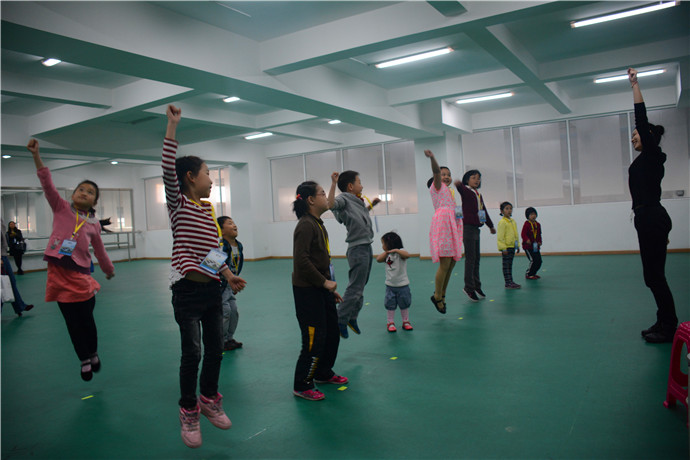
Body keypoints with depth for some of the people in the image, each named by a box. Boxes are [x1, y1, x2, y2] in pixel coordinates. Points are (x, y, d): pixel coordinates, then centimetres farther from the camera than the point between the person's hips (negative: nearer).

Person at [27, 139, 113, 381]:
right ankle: (85, 361, 20)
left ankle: (93, 354, 30)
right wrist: (36, 155, -19)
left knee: (87, 319, 6)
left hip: (80, 274, 1)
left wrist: (109, 268, 29)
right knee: (72, 321, 6)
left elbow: (99, 249, 19)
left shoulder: (94, 222, 7)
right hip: (59, 272, -1)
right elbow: (47, 184, -9)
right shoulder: (61, 208, 2)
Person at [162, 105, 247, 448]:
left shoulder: (208, 209, 13)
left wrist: (230, 276, 7)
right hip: (188, 290, -6)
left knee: (215, 350, 13)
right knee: (192, 353, -2)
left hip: (212, 289, 7)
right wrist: (172, 125, -22)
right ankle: (188, 413, 17)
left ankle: (209, 399, 34)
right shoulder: (177, 203, -5)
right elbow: (168, 168, -21)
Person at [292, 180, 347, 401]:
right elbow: (301, 261, -26)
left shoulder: (318, 224, 13)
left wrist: (331, 288, 18)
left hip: (321, 289, 10)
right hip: (307, 291, -10)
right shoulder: (305, 226, -17)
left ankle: (323, 373, 37)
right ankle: (302, 386, 13)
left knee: (333, 332, 18)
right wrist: (324, 282, -19)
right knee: (314, 338, -3)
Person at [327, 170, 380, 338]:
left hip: (366, 247, 10)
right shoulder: (344, 198, -10)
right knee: (355, 288, -7)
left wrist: (371, 205, 28)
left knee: (360, 286, 16)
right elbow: (331, 204, -31)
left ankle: (352, 317, 27)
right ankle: (340, 321, 2)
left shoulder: (357, 201, 17)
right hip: (357, 249, -10)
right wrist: (333, 183, -34)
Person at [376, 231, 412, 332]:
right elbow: (378, 259, -3)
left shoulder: (400, 251, -12)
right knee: (390, 305, 7)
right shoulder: (387, 254, 5)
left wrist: (396, 250, -35)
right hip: (390, 285, 4)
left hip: (403, 285, -4)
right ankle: (390, 323, 17)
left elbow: (407, 255, -31)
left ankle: (406, 322, 23)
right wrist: (386, 252, -6)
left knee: (404, 304, 10)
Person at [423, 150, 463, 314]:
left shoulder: (450, 191, 24)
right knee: (445, 263, -11)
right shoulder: (437, 186, 1)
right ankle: (437, 296, 3)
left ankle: (442, 294, 20)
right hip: (442, 223, -8)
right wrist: (432, 157, -38)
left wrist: (459, 213, 14)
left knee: (452, 263, 8)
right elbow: (436, 172, -19)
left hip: (452, 226, 8)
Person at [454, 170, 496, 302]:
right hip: (467, 227, -8)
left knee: (476, 258, 12)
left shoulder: (479, 195, 18)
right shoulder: (466, 191, -5)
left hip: (476, 228, 8)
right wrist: (458, 184, -54)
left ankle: (476, 286, 20)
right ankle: (469, 287, -2)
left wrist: (491, 225, 36)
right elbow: (461, 187, -30)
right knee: (470, 258, -7)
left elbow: (484, 212, 28)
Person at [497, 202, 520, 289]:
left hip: (512, 246, 8)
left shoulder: (513, 221, 14)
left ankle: (510, 281, 19)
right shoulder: (502, 222, -12)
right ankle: (508, 283, 0)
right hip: (506, 247, -8)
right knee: (506, 265, -3)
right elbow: (500, 237, -15)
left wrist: (518, 245, 20)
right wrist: (503, 248, -18)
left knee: (510, 264, 14)